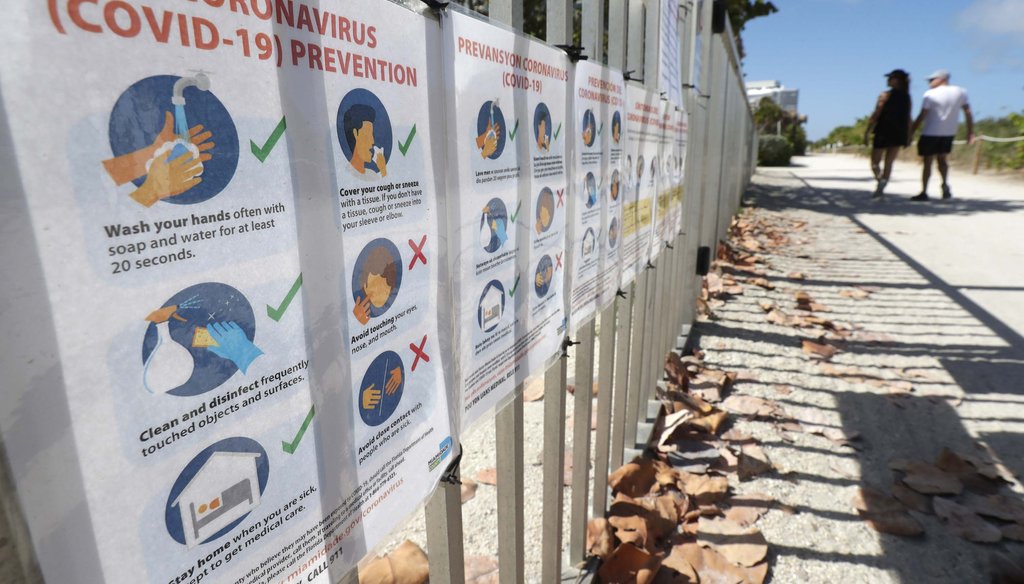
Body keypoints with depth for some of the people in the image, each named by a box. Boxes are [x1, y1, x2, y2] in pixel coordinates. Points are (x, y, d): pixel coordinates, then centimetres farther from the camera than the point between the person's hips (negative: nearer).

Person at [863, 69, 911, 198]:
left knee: (875, 162, 4)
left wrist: (867, 133, -6)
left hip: (883, 133, -5)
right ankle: (880, 190, 6)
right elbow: (908, 119, 9)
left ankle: (880, 179, -24)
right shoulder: (907, 97, 7)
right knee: (889, 163, 11)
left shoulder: (886, 95, -9)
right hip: (899, 134, 5)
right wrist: (908, 136, 15)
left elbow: (875, 116, -11)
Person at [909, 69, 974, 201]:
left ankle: (924, 192, 1)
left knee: (927, 162, 1)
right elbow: (968, 113, 5)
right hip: (949, 133, 5)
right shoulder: (960, 92, 6)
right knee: (942, 159, 20)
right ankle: (945, 184, 2)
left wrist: (911, 133, -8)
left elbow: (922, 116, -13)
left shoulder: (930, 94, -9)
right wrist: (970, 132, 9)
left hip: (931, 133, -5)